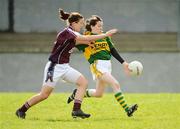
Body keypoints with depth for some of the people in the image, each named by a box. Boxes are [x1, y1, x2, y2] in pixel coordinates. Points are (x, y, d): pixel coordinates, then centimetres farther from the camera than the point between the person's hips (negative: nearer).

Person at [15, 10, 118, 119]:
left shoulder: (71, 33, 7)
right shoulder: (67, 32, -20)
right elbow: (85, 38, -31)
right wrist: (105, 35, -29)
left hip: (64, 67, 9)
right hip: (54, 67, -9)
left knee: (83, 82, -7)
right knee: (44, 95, -4)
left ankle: (76, 110, -11)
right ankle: (21, 110, 13)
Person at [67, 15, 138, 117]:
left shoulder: (105, 36, 13)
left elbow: (113, 50, 17)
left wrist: (123, 63, 13)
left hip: (107, 65, 7)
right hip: (97, 65, -7)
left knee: (99, 93, 12)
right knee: (116, 84, -21)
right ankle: (127, 109, -25)